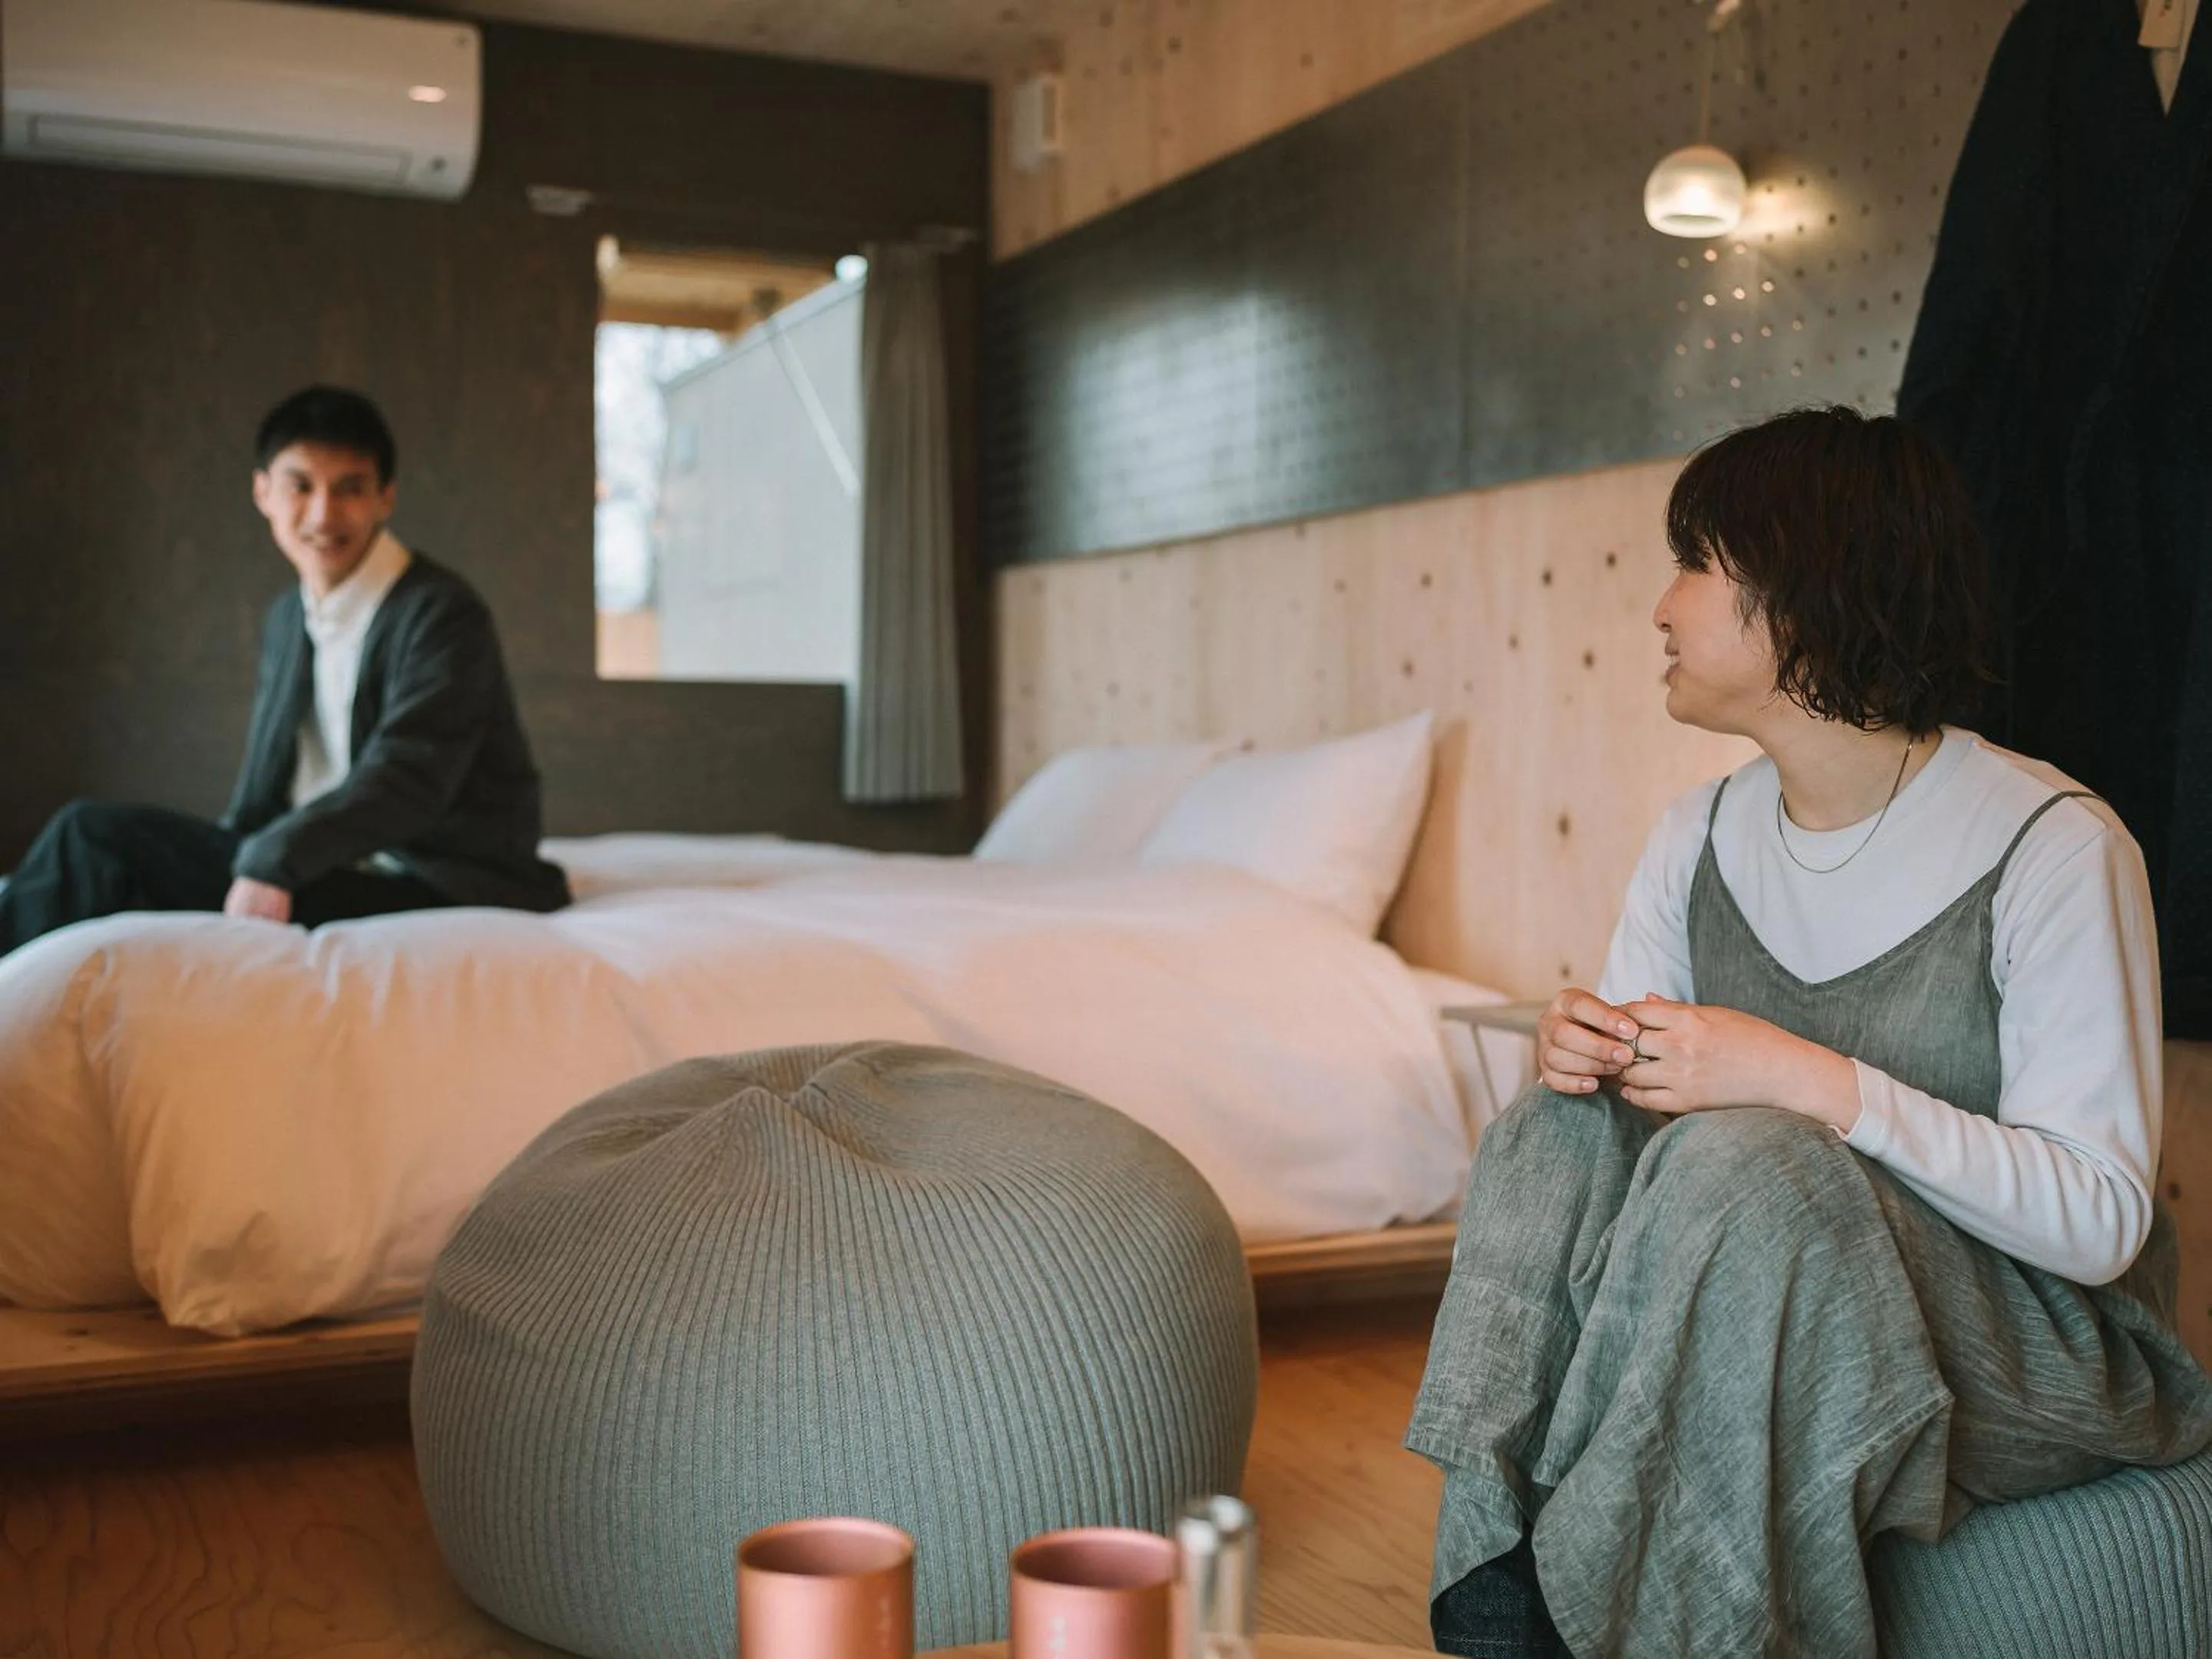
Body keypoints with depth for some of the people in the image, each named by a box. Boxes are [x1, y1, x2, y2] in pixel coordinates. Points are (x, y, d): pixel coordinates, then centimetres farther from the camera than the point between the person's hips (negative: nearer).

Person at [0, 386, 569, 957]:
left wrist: (274, 861, -35)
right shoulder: (287, 620, 17)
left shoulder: (441, 613, -10)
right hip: (327, 876, 8)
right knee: (90, 830, -9)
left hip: (432, 888, -7)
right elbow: (261, 790, 17)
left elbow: (405, 777, -23)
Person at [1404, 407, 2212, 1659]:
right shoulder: (1701, 839, 3)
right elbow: (1643, 1076, 7)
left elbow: (2100, 1220, -21)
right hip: (1767, 1306, 6)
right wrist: (1581, 1055, -17)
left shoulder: (2054, 848, -18)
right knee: (1564, 1130, -19)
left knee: (1742, 1155, -32)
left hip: (2040, 1351, -5)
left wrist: (1820, 1085, -32)